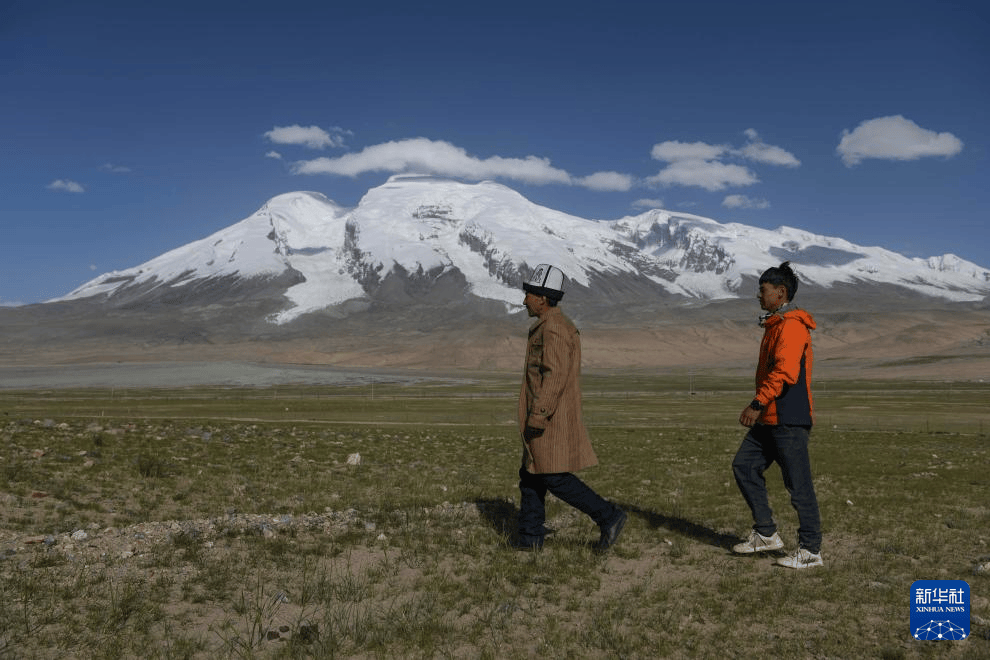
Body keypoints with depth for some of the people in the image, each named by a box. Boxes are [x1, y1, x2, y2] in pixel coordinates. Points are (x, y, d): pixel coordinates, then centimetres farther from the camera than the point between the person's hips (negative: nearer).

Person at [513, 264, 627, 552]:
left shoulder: (554, 328, -16)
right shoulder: (553, 326, 16)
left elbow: (555, 376, -24)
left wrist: (537, 417, -24)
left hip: (550, 419, -10)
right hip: (548, 418, 10)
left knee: (556, 478, -6)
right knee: (530, 476, 12)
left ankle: (609, 516, 1)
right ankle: (530, 538, 17)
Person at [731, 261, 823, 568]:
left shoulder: (792, 325, -15)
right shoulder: (775, 325, 18)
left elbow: (785, 371, -27)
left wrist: (757, 404, -31)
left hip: (789, 420, -10)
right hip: (770, 418, 10)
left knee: (798, 485, -2)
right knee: (744, 465, 8)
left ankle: (811, 550, 9)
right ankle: (766, 534, 15)